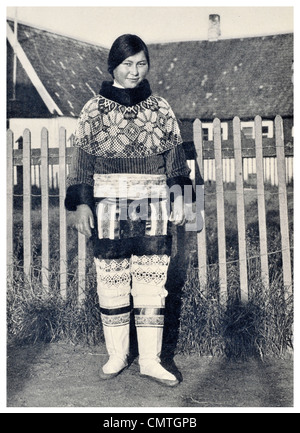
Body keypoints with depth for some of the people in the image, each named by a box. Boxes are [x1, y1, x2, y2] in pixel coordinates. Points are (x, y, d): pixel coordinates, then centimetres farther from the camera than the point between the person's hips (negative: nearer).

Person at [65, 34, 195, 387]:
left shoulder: (161, 109, 8)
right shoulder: (94, 110, 4)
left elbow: (175, 158, 10)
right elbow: (82, 160, 3)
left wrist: (178, 199, 5)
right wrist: (81, 203, -4)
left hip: (153, 210, 1)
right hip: (109, 209, -1)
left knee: (152, 283, 4)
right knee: (111, 283, 5)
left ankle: (150, 360, 17)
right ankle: (117, 356, 23)